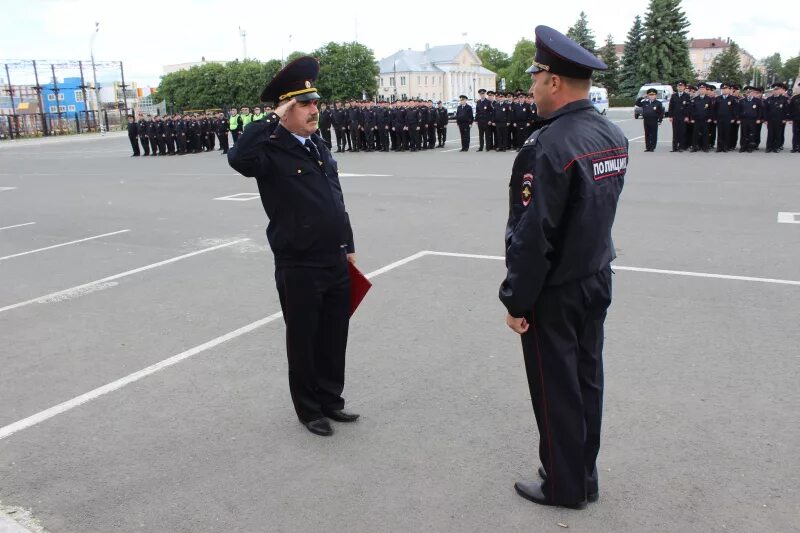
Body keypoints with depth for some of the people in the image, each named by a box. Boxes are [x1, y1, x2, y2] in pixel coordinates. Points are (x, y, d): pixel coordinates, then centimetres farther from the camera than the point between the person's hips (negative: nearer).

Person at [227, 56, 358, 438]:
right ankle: (309, 410, 28)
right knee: (304, 343, 10)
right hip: (299, 270, -6)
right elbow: (238, 158, -36)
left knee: (334, 339, 17)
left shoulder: (319, 146, 11)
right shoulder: (272, 151, -12)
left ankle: (331, 400, 35)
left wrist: (348, 247, 18)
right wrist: (273, 119, -28)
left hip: (336, 264, 7)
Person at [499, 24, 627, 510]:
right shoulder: (614, 135, 3)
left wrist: (516, 301, -14)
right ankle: (585, 478, 33)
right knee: (587, 381, 17)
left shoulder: (547, 147, -24)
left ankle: (565, 487, 24)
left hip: (554, 292, -8)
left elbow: (532, 237, -23)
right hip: (597, 280, 8)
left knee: (556, 390, 7)